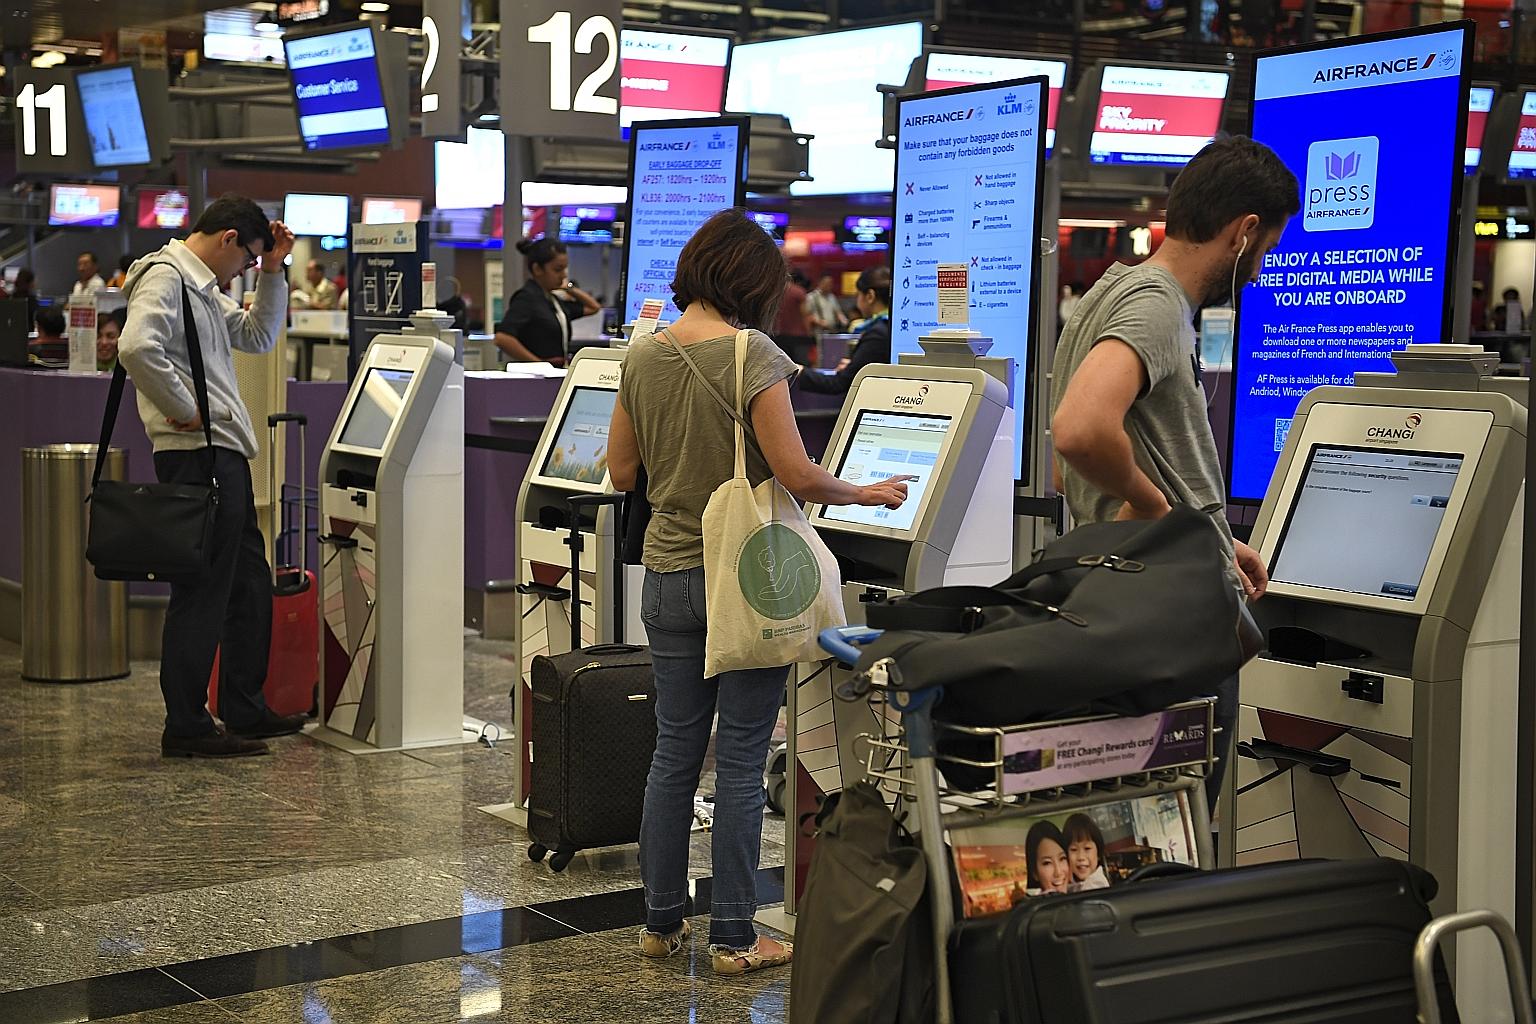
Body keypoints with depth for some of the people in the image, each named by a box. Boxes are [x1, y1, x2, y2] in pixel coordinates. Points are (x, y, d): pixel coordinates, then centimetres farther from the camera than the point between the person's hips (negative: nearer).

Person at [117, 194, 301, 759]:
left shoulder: (204, 287, 21)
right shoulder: (165, 277, -11)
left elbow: (258, 336, 29)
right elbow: (137, 347, -28)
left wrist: (273, 273, 18)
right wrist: (185, 410, -20)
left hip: (226, 454, 11)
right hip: (197, 455, -11)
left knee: (250, 583, 17)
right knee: (202, 591, -6)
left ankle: (245, 710, 28)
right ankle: (186, 727, 0)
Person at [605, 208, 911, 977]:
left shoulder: (643, 356, 3)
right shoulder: (752, 356, -15)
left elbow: (621, 473, 9)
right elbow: (796, 475, -18)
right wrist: (867, 495, -2)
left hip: (669, 575, 6)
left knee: (674, 751, 14)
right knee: (740, 760, 3)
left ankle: (661, 922, 22)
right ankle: (733, 937, 10)